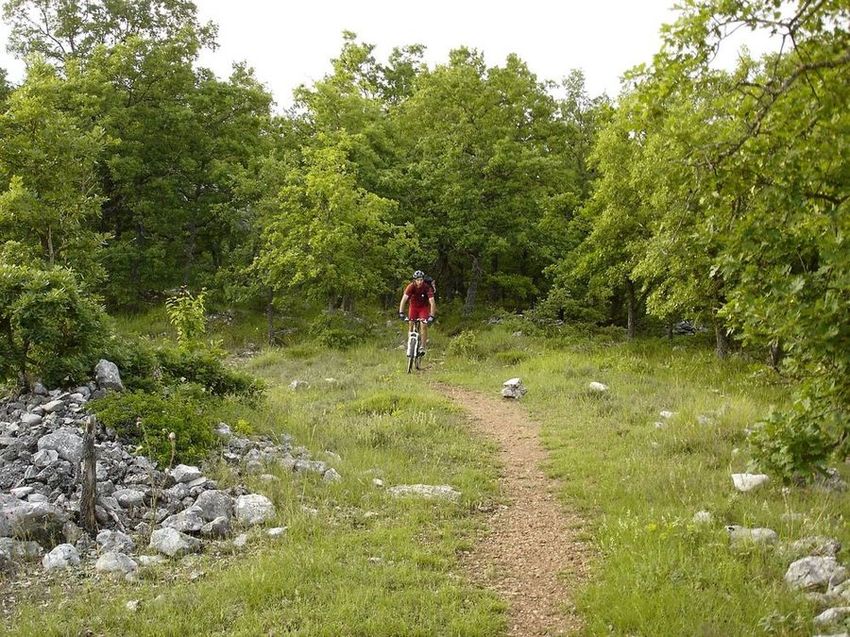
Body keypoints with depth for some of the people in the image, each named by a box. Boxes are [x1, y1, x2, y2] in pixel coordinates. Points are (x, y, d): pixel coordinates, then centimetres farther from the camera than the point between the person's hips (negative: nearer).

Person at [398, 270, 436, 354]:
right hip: (413, 306, 2)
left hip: (424, 307, -2)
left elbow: (432, 302, -34)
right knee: (411, 325, -6)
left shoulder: (427, 287, -30)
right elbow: (404, 299, -33)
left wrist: (431, 316, -43)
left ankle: (423, 347, -7)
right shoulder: (411, 286, -27)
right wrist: (401, 313, -44)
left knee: (424, 325, -16)